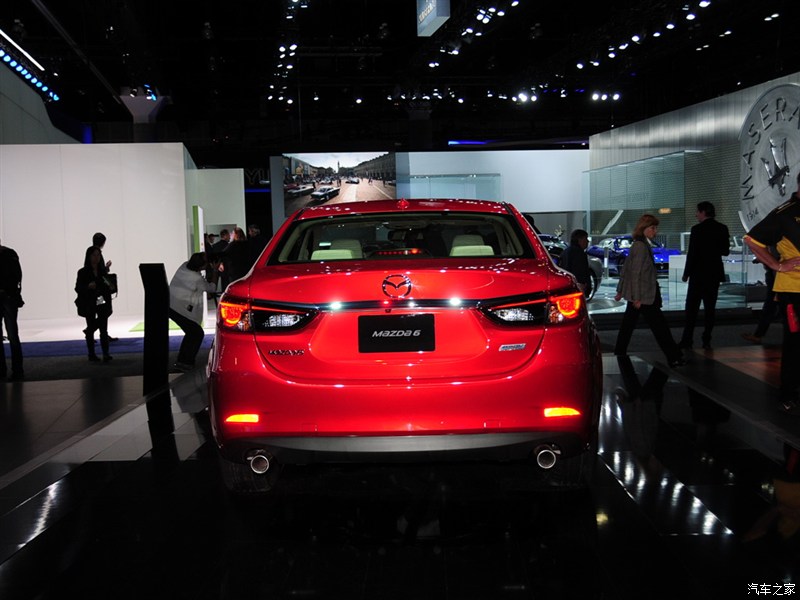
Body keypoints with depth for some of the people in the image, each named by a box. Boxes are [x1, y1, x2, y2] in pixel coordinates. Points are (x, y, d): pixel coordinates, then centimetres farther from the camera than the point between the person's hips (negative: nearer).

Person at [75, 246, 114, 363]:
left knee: (104, 329, -5)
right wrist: (88, 286, -23)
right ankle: (92, 354, 18)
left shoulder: (103, 271, 5)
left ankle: (106, 354, -5)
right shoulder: (83, 272, -5)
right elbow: (77, 288, -6)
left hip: (102, 303, 2)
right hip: (89, 304, -2)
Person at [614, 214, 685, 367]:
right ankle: (673, 357, 1)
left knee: (628, 324, 14)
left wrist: (620, 290, 21)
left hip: (636, 294, 10)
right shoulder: (641, 246, -17)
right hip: (644, 295, -10)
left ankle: (619, 353, 21)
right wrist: (637, 297, -21)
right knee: (659, 325, -4)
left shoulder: (638, 244, 11)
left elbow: (626, 269, 16)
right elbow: (636, 273, -21)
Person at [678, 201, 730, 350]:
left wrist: (686, 273, -5)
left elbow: (692, 253, -13)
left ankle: (687, 339, 0)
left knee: (692, 307, 1)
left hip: (699, 273, -5)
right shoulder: (722, 228, 4)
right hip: (715, 274, 5)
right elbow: (726, 251, 9)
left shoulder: (697, 229, -12)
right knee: (710, 307, 7)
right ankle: (706, 340, 5)